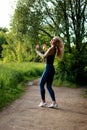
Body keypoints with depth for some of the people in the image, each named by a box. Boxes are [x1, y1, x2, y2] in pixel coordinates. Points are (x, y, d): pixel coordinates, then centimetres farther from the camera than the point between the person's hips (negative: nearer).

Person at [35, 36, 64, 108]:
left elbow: (43, 57, -22)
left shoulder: (51, 49, -15)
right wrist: (44, 49, 24)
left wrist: (37, 51, -11)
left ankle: (43, 101, 9)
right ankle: (54, 103, 9)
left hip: (48, 69, -9)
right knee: (49, 86, 11)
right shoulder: (53, 49, 13)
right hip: (51, 69, 9)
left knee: (41, 85, 3)